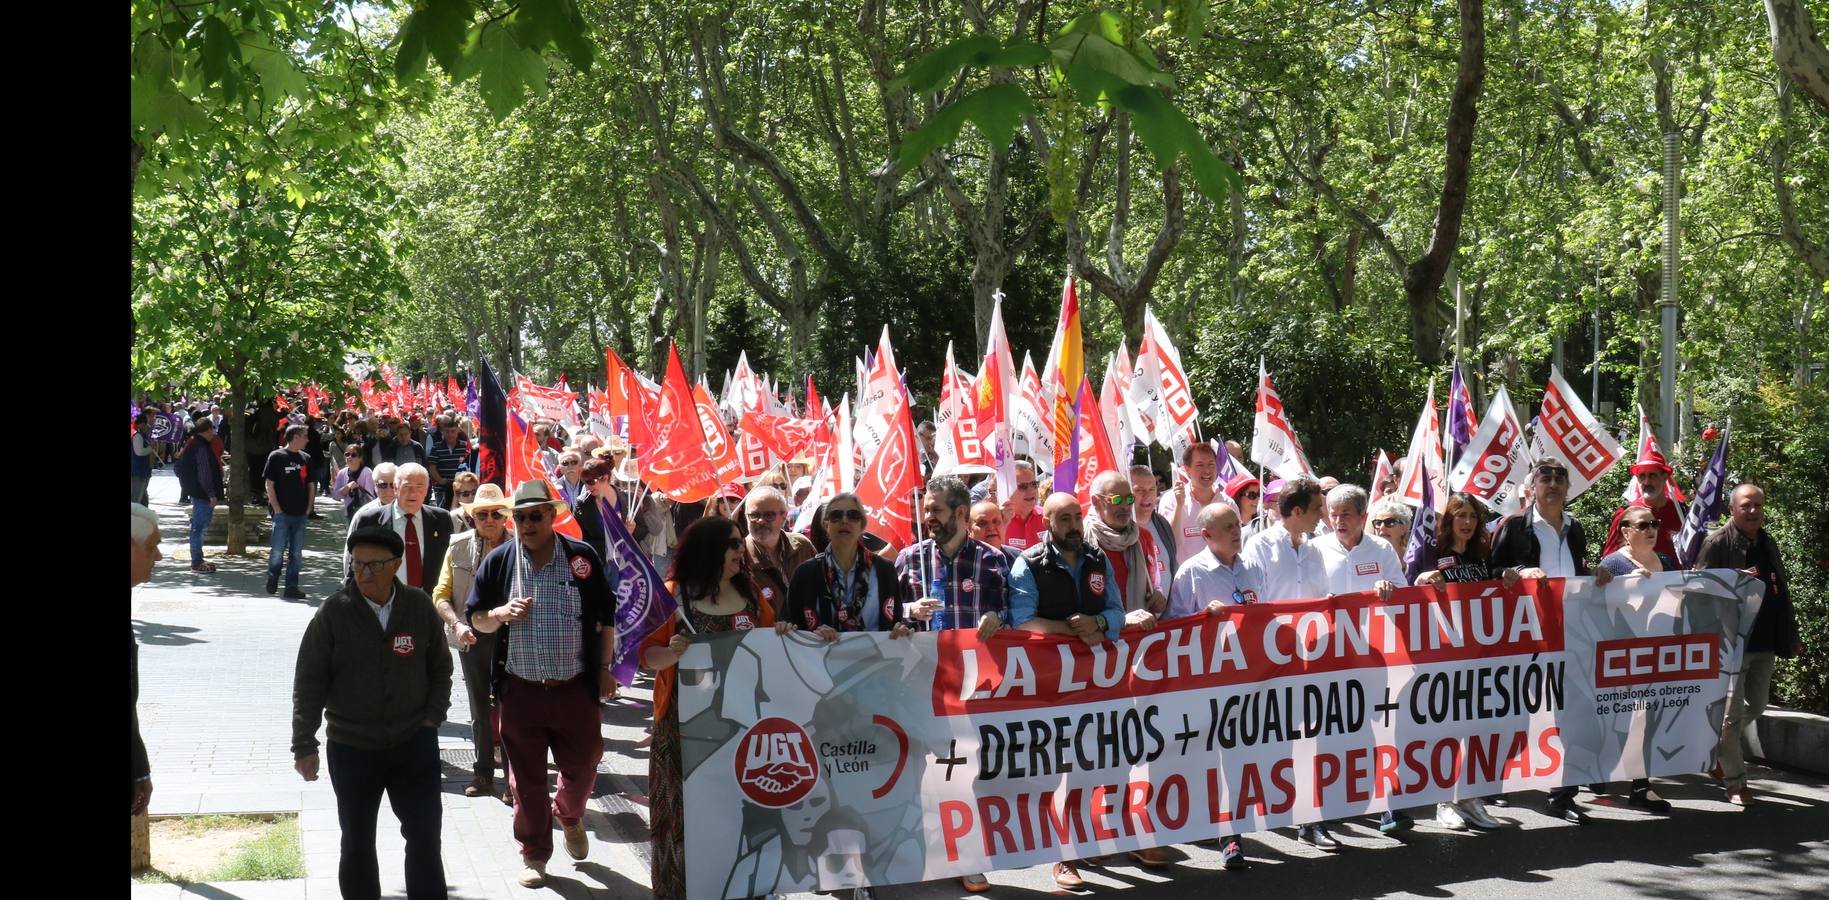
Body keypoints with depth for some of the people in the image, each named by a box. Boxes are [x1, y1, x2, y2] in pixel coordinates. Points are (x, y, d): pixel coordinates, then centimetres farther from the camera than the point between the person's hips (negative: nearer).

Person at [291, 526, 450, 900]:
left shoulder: (419, 607, -3)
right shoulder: (333, 613, -10)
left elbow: (440, 668, 10)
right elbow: (309, 684, -6)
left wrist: (432, 718, 1)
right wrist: (304, 746, -8)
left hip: (414, 743, 1)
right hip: (351, 748, -1)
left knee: (425, 836, 3)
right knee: (357, 842, 11)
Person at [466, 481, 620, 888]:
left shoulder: (583, 557, -2)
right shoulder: (499, 561, 0)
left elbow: (606, 617, 6)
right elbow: (476, 618, 6)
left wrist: (604, 668, 5)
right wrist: (502, 613, -15)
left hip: (575, 688, 0)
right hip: (519, 690, 0)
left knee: (582, 766, 11)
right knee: (526, 778, 6)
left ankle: (569, 815, 43)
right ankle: (534, 854, 21)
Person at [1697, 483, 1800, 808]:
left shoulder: (1768, 544, 15)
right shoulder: (1717, 543, -7)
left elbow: (1782, 591, 21)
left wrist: (1791, 636, 20)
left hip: (1765, 644, 7)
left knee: (1756, 706, 14)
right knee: (1731, 713, -6)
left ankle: (1717, 747, 37)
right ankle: (1735, 782, 5)